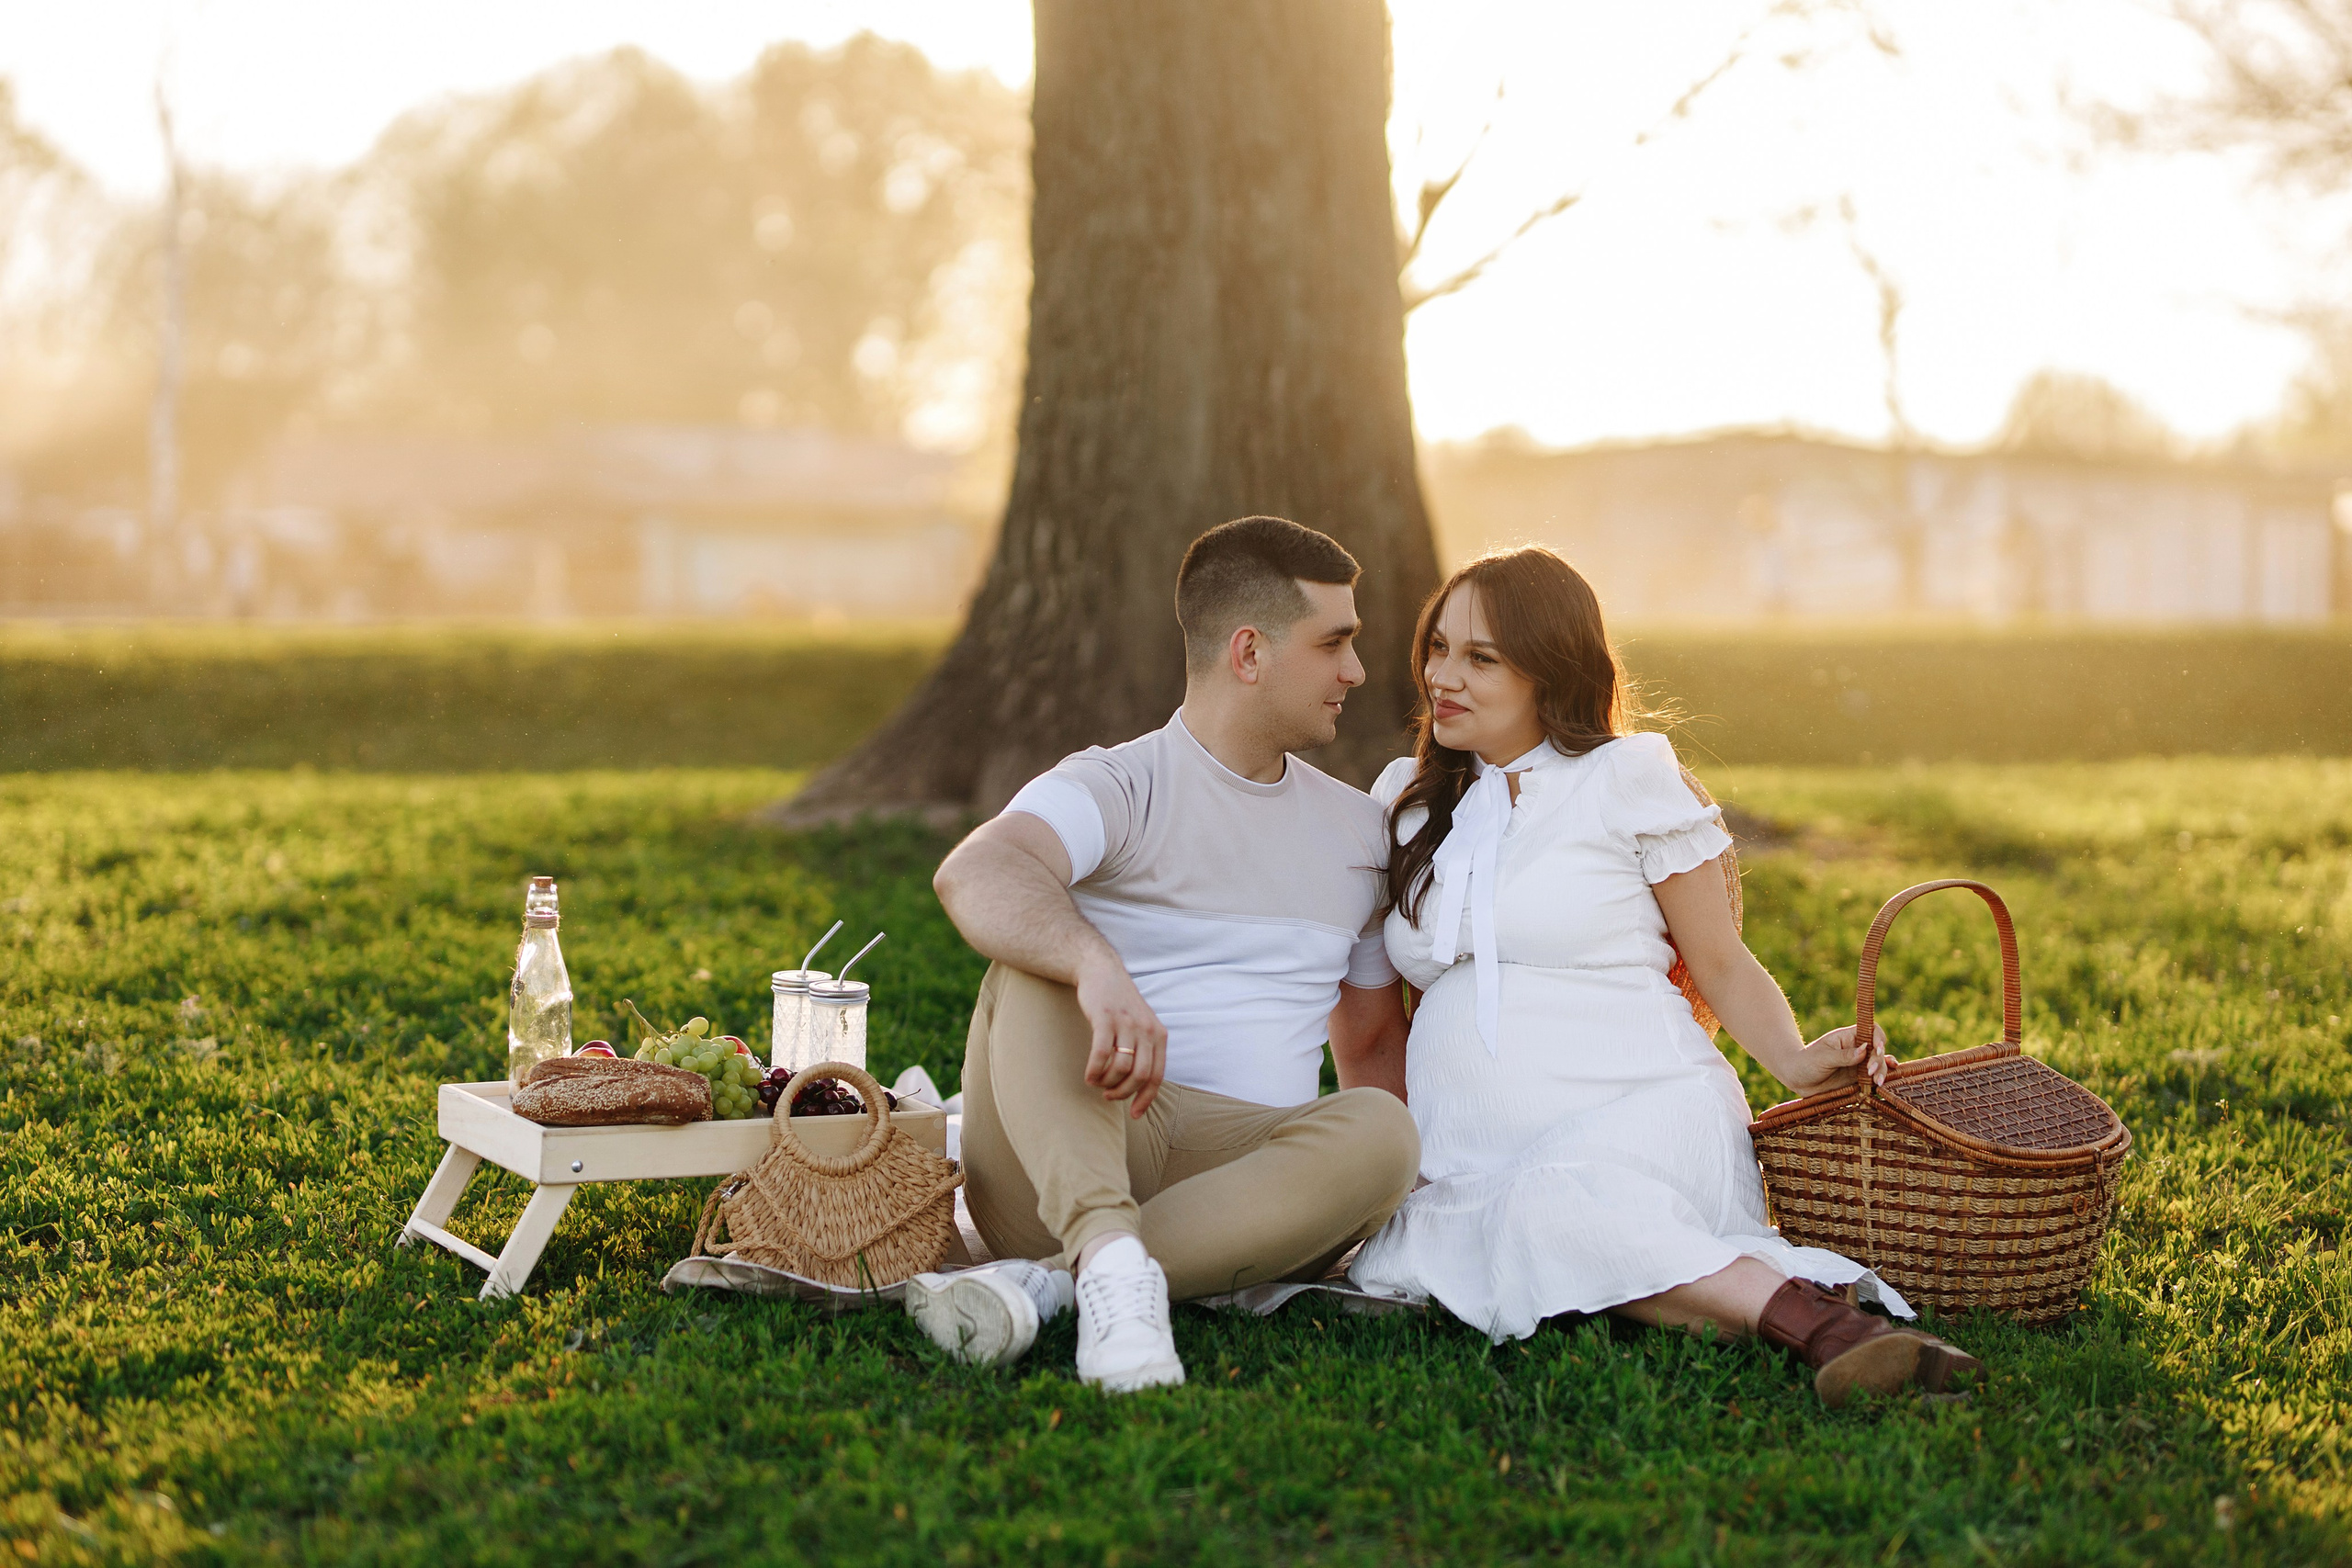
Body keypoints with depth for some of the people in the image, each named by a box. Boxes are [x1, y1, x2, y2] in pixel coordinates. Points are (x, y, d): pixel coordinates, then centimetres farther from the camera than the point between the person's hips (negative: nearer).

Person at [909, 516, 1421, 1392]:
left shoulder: (1357, 828, 20)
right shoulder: (1118, 787, -1)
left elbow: (1372, 1039, 30)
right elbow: (974, 874, -25)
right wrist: (1099, 967, -44)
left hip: (1249, 1164, 4)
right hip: (1067, 1153, -3)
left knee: (1379, 1129, -29)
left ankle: (1039, 1284, -34)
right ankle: (1111, 1260, -47)